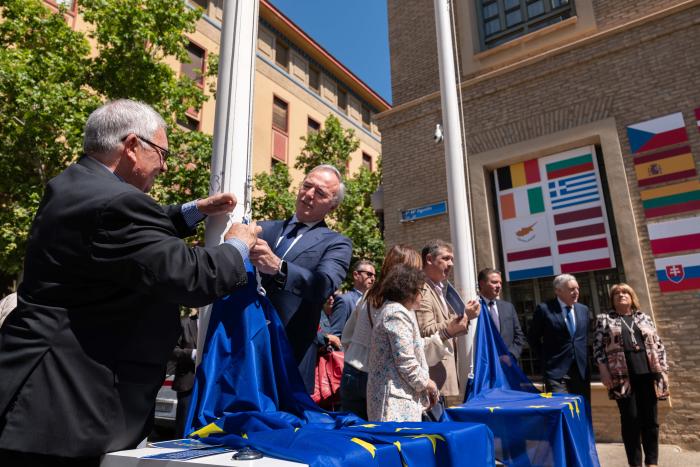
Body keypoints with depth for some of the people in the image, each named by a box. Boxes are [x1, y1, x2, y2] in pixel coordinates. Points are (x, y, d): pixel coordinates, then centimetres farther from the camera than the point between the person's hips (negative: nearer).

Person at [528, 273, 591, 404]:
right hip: (556, 370, -5)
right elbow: (533, 338, 0)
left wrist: (584, 359, 11)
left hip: (582, 369, 5)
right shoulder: (544, 309, -7)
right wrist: (547, 358, 1)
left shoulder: (583, 309, 10)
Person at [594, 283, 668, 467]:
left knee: (650, 419, 6)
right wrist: (604, 371, -8)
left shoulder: (644, 318, 15)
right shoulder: (604, 319, 6)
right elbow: (598, 346, 2)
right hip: (623, 376, -2)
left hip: (648, 373, 3)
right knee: (630, 419, -1)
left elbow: (658, 345, 14)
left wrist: (663, 370, 6)